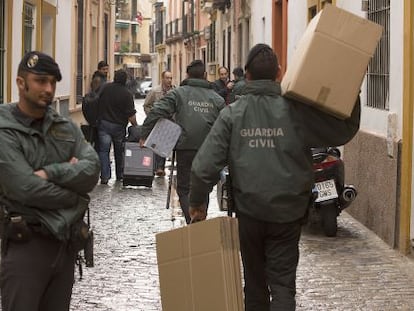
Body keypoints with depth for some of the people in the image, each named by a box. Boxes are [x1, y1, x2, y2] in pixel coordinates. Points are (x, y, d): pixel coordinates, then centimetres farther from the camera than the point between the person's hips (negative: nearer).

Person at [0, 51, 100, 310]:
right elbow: (27, 189, -19)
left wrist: (51, 173, -17)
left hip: (67, 240, 6)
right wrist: (77, 198, -7)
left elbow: (92, 171, -3)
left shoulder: (66, 128, 10)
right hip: (25, 244, -6)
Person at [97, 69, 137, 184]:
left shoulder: (105, 88, -3)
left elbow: (98, 104, 7)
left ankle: (105, 176, -10)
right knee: (119, 151, 17)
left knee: (104, 150, 0)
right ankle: (119, 175, 27)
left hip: (104, 123, 1)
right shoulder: (127, 94, -12)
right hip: (119, 126, -1)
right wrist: (135, 126, 1)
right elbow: (131, 115, -13)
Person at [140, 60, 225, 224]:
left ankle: (192, 222, -14)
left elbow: (156, 112, -11)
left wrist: (145, 135, -5)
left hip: (185, 148, -3)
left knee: (184, 188, 5)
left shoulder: (178, 93, -1)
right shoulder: (217, 99, 8)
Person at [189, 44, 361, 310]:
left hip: (248, 213, 2)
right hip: (287, 214, -1)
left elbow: (205, 165, -8)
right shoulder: (295, 110, -10)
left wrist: (197, 203, 5)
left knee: (254, 281, 18)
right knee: (283, 283, 2)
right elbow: (345, 130, -6)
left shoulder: (232, 114, -6)